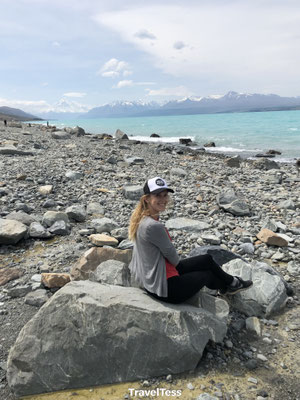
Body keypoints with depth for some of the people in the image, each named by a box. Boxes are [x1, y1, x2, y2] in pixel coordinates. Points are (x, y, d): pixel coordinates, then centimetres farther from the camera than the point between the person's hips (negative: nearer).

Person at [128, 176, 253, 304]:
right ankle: (231, 283, 45)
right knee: (207, 274, 14)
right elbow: (172, 256, -15)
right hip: (165, 287, -8)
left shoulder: (141, 217, -1)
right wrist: (177, 262, 6)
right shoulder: (153, 226, -31)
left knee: (207, 260, 16)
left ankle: (226, 286, 39)